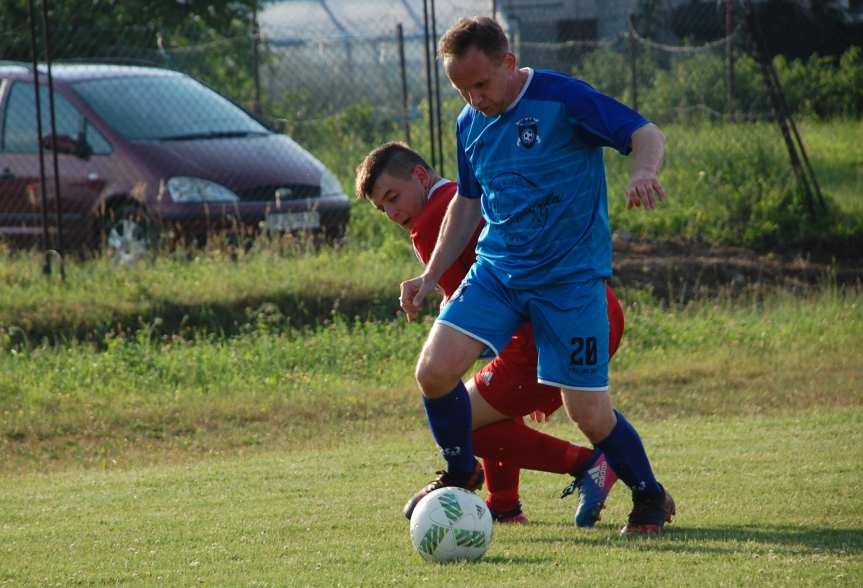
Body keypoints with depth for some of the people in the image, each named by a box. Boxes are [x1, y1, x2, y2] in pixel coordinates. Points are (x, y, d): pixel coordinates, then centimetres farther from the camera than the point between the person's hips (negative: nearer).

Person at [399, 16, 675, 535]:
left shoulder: (563, 99, -14)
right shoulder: (471, 123, 6)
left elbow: (647, 133, -16)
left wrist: (644, 171, -39)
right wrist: (431, 276, 13)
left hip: (572, 278, -5)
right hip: (497, 270, 5)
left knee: (589, 413, -6)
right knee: (435, 370, -12)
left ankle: (650, 498, 21)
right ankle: (461, 473, 14)